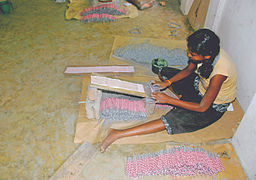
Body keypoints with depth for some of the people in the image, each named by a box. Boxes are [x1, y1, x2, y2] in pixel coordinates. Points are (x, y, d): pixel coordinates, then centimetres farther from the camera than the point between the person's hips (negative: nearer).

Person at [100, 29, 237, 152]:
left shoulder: (219, 72, -39)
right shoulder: (207, 51, -19)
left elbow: (203, 107, -29)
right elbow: (188, 70, 1)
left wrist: (169, 100, -26)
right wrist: (168, 82, -14)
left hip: (212, 107, -7)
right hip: (200, 85, 8)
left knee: (171, 121, -27)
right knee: (164, 73, 10)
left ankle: (118, 134, -27)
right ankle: (185, 100, 0)